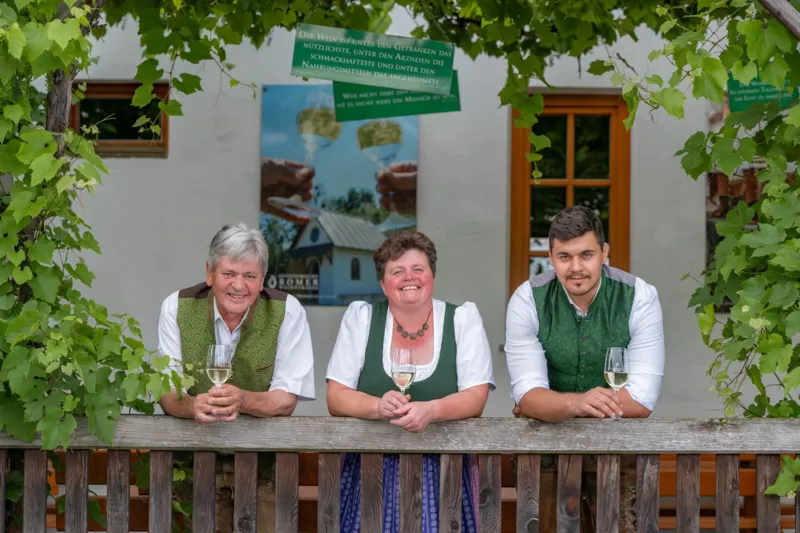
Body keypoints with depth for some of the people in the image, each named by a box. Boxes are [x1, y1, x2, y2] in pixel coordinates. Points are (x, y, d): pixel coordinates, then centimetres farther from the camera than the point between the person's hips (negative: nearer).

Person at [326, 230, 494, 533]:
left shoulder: (464, 318, 3)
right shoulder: (360, 316, 3)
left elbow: (475, 398, -5)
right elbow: (336, 398, -2)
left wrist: (431, 411, -26)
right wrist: (379, 407, -23)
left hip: (444, 468, 0)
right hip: (370, 467, 0)